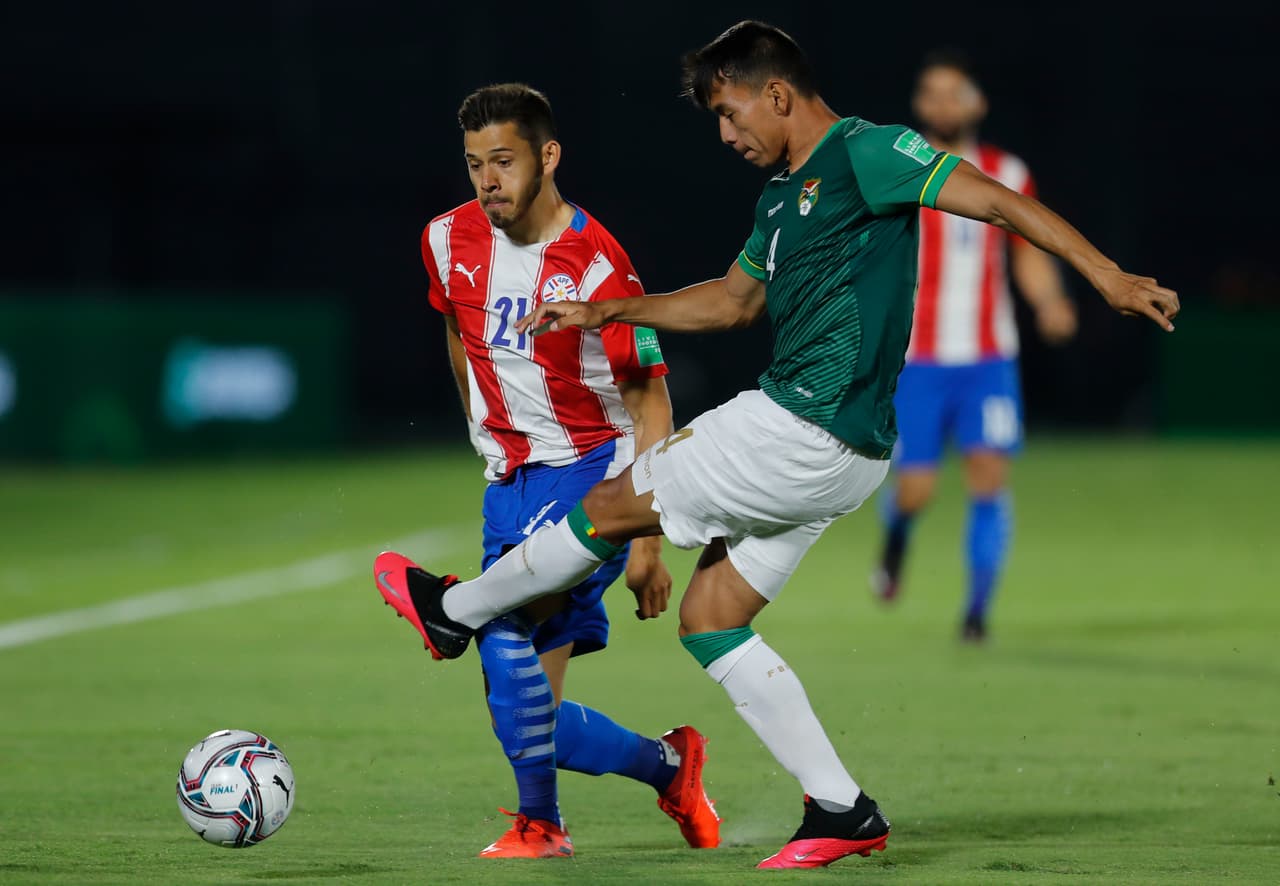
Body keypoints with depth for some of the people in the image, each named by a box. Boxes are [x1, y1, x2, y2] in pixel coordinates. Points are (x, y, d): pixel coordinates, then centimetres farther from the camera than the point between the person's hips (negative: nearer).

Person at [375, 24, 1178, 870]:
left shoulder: (864, 152, -9)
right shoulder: (784, 198, 20)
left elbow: (995, 198, -14)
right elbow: (732, 300, 34)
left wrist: (1105, 272, -23)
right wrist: (605, 314, 32)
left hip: (803, 428, -10)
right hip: (836, 451, 10)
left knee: (613, 507, 4)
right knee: (709, 618, 10)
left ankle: (455, 610, 24)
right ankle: (843, 812, 8)